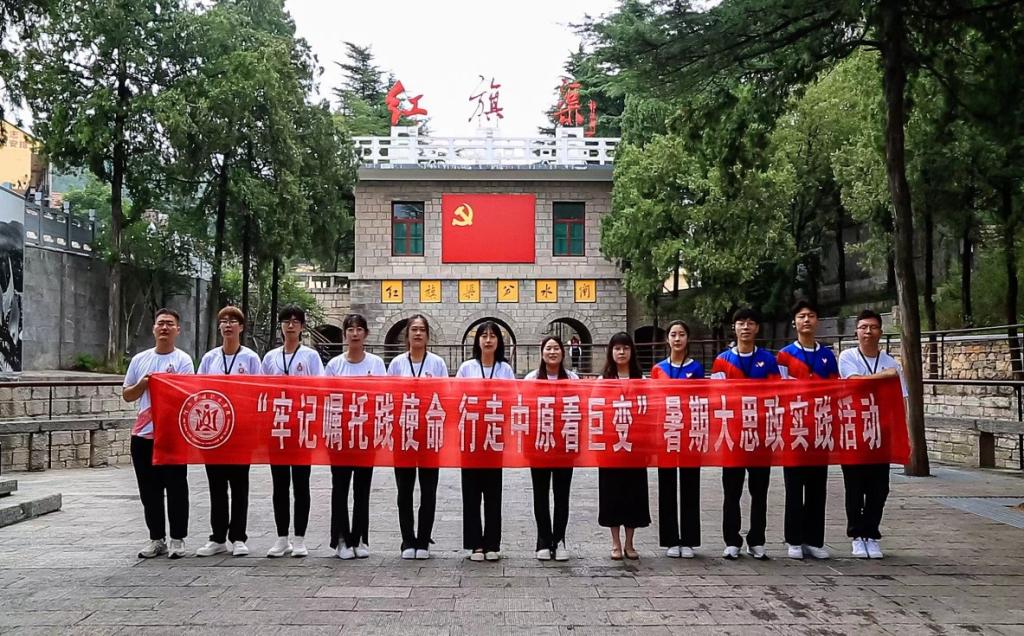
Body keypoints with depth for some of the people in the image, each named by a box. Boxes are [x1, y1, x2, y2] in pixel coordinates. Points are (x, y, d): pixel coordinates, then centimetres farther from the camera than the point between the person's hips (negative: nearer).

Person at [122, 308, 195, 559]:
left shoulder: (183, 360, -1)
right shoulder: (139, 359, 11)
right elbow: (127, 395, 14)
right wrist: (142, 385, -5)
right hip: (143, 435, 5)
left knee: (176, 489, 1)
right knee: (149, 491, 10)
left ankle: (177, 539, 10)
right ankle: (157, 539, 20)